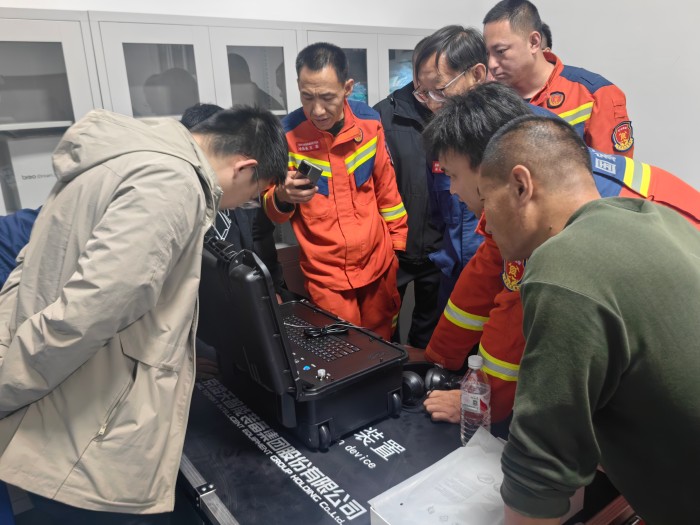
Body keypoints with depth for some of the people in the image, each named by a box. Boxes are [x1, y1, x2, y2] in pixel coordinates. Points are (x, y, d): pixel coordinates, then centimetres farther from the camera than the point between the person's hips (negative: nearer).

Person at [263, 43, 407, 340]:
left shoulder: (369, 121, -5)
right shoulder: (287, 133, -13)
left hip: (379, 262, 3)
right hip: (325, 272, -3)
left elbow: (385, 185, 7)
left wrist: (398, 241, 10)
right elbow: (272, 212, -6)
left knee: (382, 347, 18)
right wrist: (283, 197, -28)